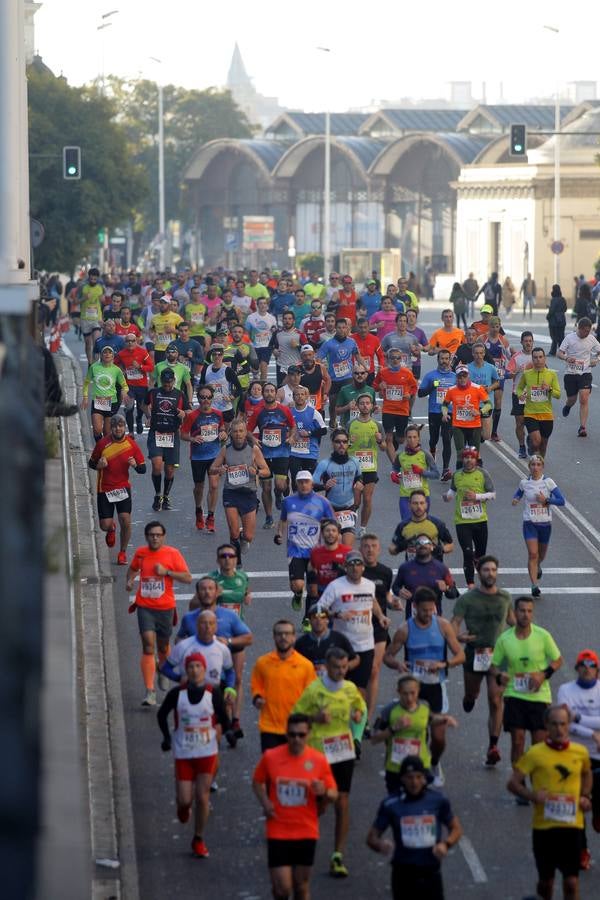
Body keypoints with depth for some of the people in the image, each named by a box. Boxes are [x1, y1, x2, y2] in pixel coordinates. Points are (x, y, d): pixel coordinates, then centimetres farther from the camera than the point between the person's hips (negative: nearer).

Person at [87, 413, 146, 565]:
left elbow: (143, 469, 1)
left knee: (126, 521, -15)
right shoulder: (103, 444, -6)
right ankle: (111, 529, 38)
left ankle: (123, 552, 10)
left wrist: (135, 465, -21)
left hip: (123, 488, 0)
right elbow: (91, 463, 7)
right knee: (105, 526, -3)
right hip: (104, 489, 0)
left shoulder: (131, 444, -5)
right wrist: (98, 465, -16)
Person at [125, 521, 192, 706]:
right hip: (145, 607, 0)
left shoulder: (172, 554, -6)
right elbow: (133, 568, 25)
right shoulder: (140, 553, 3)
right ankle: (150, 691, -16)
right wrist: (129, 581, 5)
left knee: (163, 646, 14)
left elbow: (187, 578, -8)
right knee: (148, 646, -13)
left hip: (165, 607, 0)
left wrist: (166, 572, -19)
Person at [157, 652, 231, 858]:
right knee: (184, 800, -2)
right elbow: (161, 714, 9)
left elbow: (224, 720, 5)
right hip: (183, 754, 0)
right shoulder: (177, 693, -6)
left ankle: (198, 840, 15)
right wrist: (167, 737, 6)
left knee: (202, 798, -2)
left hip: (207, 753, 0)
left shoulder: (213, 693, -7)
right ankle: (183, 807, 37)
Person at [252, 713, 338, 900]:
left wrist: (323, 792, -20)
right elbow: (257, 782, 11)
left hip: (306, 833, 1)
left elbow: (334, 795, 3)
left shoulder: (319, 760, -5)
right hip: (278, 833, -1)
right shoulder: (270, 757, -7)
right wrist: (264, 802, -7)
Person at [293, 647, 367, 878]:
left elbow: (360, 705, 21)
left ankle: (338, 856, 6)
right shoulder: (313, 690, -10)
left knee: (342, 803, 0)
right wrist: (315, 718, -22)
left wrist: (359, 715, -2)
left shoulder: (351, 689, 2)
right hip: (318, 753, -3)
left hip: (344, 752, 3)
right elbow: (296, 716, -4)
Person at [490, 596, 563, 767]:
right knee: (517, 741, -3)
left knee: (540, 743, 2)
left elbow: (558, 660, 4)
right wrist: (499, 676, -17)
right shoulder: (504, 639, -5)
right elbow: (493, 666, 6)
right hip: (514, 695, 0)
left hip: (539, 695, 0)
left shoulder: (543, 636, -7)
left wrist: (544, 675, -13)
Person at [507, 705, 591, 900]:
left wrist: (585, 796, 7)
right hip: (544, 825, -1)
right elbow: (513, 783, -4)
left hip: (572, 825, 1)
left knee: (571, 881, -6)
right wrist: (531, 795, -22)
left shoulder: (580, 752, 3)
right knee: (546, 879, 11)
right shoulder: (535, 754, -6)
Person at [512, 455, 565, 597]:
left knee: (541, 554, 18)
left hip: (545, 523, 1)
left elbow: (561, 501, -8)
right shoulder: (524, 483, -2)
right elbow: (518, 494, 19)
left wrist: (546, 500, -19)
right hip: (530, 523, -1)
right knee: (532, 554, -15)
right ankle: (534, 585, -13)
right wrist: (515, 500, -3)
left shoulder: (548, 482, -6)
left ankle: (538, 567, 54)